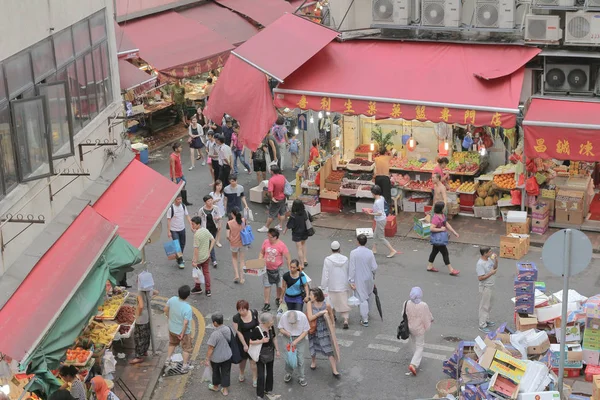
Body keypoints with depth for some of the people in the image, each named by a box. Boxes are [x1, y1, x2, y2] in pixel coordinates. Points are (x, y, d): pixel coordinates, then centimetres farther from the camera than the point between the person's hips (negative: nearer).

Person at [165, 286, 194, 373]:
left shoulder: (172, 299, -18)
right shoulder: (187, 308, -34)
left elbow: (166, 309, -2)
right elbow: (185, 323, -31)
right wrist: (182, 334, -17)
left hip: (172, 329, 5)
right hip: (184, 331, -5)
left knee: (172, 344, 32)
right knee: (186, 349, 19)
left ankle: (167, 362, 42)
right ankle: (185, 367, 29)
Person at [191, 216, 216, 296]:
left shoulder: (196, 234, -25)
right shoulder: (206, 230, -3)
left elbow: (196, 248, -25)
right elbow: (213, 240, 6)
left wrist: (195, 261, -21)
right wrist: (209, 251, 6)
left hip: (199, 258, -6)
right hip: (206, 256, 7)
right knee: (206, 272, 17)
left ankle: (198, 288, 32)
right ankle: (208, 290, 19)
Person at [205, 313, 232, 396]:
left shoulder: (215, 334, -31)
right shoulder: (228, 329, -13)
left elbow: (210, 348, -26)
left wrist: (207, 359, -16)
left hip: (216, 358, -4)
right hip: (227, 356, 4)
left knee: (216, 372, 21)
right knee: (226, 373, 17)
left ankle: (216, 386, 43)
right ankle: (225, 390, 28)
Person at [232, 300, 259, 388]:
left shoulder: (254, 313, -13)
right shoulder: (236, 318, -19)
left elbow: (258, 325, 2)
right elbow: (239, 332, -15)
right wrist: (245, 345, -14)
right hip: (243, 341, 0)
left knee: (253, 360, 3)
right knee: (243, 359, 19)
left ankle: (254, 379, 16)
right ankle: (241, 375, 44)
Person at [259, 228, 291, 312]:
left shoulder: (281, 245, -19)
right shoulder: (266, 242, -7)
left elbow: (288, 258, -16)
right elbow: (262, 253, 7)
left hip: (277, 269, -2)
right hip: (267, 268, 2)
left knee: (280, 285, 13)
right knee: (267, 286, 4)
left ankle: (278, 299, 39)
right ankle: (267, 304, 10)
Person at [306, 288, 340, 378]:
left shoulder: (326, 305, -14)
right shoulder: (310, 304, -14)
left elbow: (331, 315, 4)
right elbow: (310, 318, -22)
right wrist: (320, 313, -31)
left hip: (323, 330, -1)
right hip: (313, 330, 1)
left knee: (329, 350, -2)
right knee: (313, 348, 19)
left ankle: (334, 370, 6)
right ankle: (314, 361, 50)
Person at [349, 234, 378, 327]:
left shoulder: (353, 253, -16)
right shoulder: (370, 253, -9)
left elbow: (352, 268, -15)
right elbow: (374, 267, -5)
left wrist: (351, 281, -9)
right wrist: (373, 278, 15)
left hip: (359, 280, -3)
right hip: (369, 279, 3)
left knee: (362, 299, 1)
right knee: (368, 297, 22)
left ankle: (365, 320, 3)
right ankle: (366, 314, 38)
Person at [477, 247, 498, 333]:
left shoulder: (489, 259, 0)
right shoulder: (480, 264, -26)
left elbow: (495, 267, 16)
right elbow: (480, 278, -27)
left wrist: (496, 260, -3)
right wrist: (491, 273, -24)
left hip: (490, 286, 9)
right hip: (485, 287, -9)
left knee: (488, 305, 23)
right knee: (484, 306, 0)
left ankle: (486, 320, 39)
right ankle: (482, 326, 8)